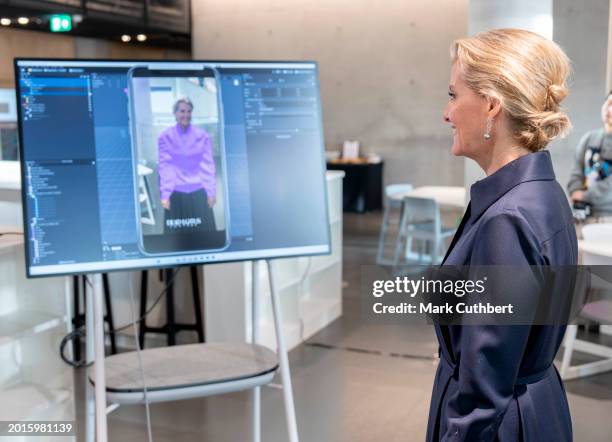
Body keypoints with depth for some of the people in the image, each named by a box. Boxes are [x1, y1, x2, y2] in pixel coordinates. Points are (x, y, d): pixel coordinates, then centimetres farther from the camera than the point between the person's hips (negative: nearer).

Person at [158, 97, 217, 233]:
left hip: (199, 193, 1)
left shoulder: (202, 135, 2)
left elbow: (208, 165, 1)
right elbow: (164, 166, -4)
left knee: (204, 231, 4)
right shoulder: (165, 137, -1)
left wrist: (211, 191, -2)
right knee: (178, 231, 5)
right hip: (176, 194, -1)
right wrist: (164, 194, -10)